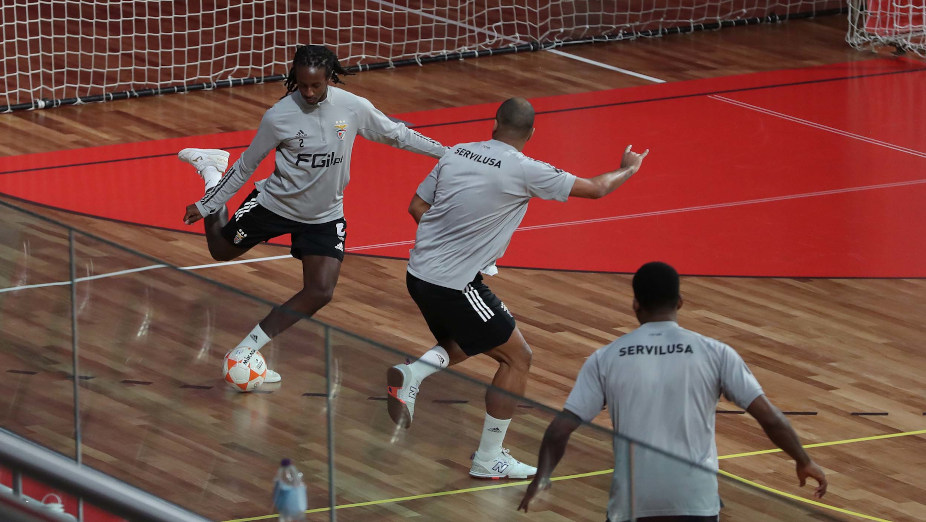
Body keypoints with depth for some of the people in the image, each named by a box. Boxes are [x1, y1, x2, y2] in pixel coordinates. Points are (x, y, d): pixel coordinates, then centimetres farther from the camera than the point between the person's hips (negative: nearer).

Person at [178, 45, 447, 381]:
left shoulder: (353, 108, -16)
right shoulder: (279, 116, -22)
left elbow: (396, 135, 1)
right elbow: (246, 166, -9)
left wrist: (446, 152, 2)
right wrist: (206, 205, -5)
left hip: (324, 215, 2)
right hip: (276, 203, -2)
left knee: (320, 292, -12)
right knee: (221, 250, 17)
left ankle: (250, 347, -1)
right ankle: (211, 170, 41)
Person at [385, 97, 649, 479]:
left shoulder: (457, 154, 4)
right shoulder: (524, 171, -13)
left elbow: (417, 208, 10)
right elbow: (595, 188, -3)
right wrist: (628, 169, 18)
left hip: (419, 274, 7)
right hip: (455, 286, -7)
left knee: (462, 344, 31)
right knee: (517, 358, 8)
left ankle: (410, 375, 3)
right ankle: (489, 459, 9)